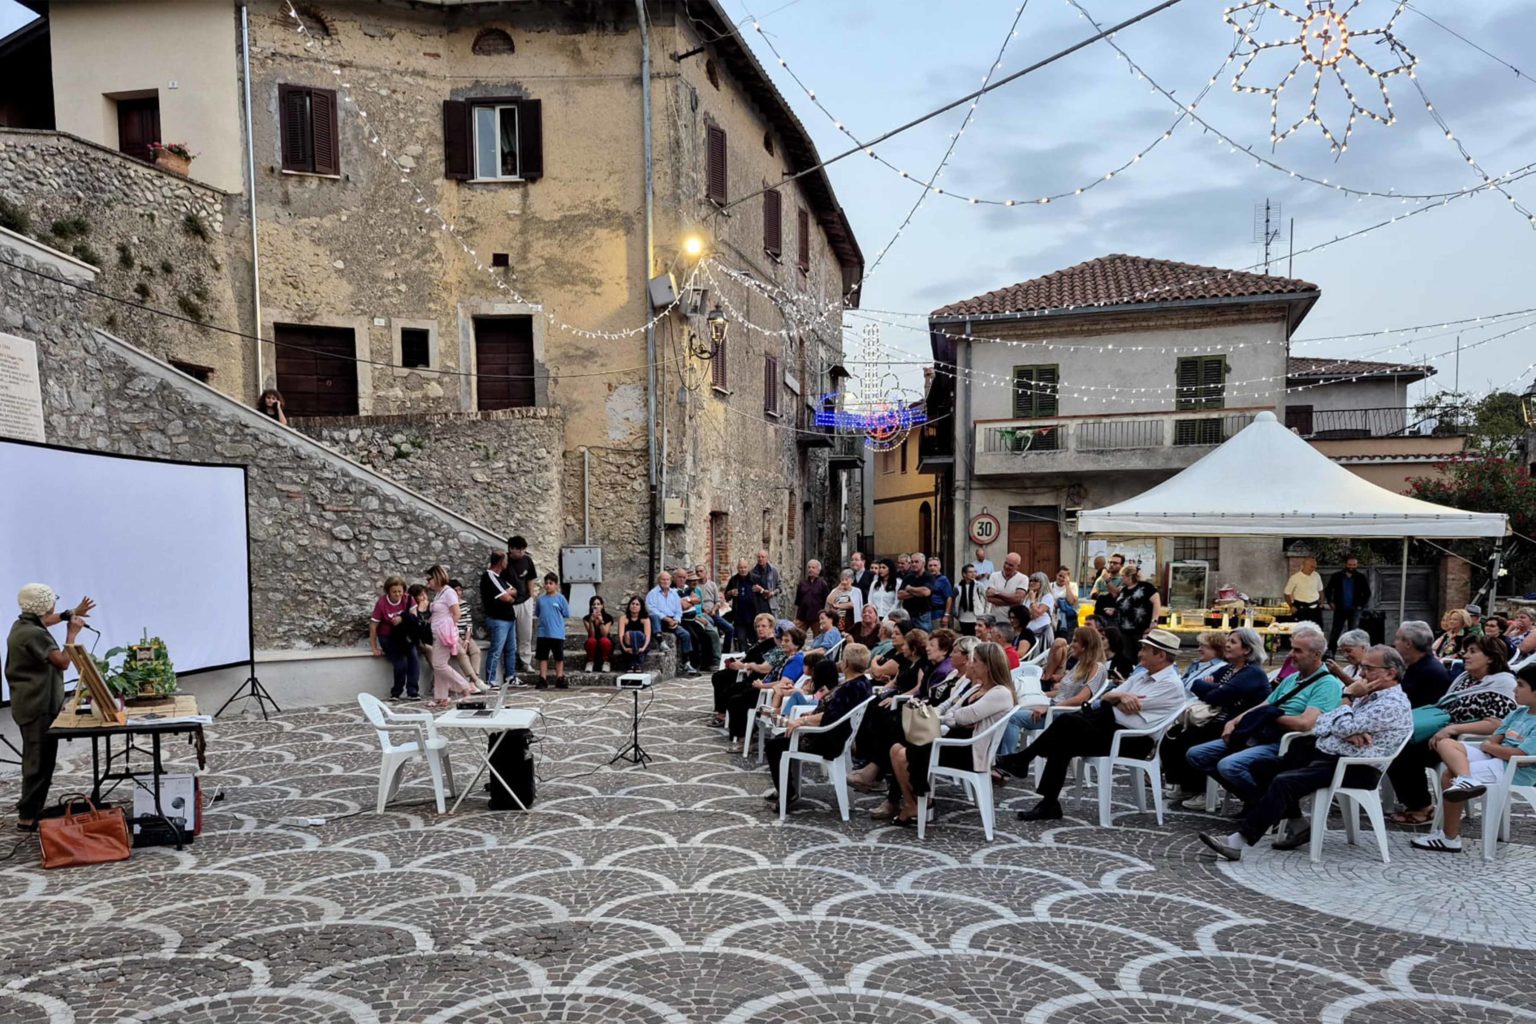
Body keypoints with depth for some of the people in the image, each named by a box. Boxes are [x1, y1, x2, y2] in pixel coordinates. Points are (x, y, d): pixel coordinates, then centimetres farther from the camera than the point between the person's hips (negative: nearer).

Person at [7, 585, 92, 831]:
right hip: (39, 706, -11)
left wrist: (71, 613, 36)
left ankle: (31, 810, 29)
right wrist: (72, 633, -11)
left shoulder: (22, 625, 8)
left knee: (36, 760, 19)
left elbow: (44, 621, 32)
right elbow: (63, 662, -21)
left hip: (31, 703, 11)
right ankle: (27, 817, -2)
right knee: (40, 762, -6)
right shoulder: (34, 635, -23)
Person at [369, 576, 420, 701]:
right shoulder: (381, 603, -17)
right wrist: (374, 648, -12)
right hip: (387, 637, -3)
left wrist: (402, 619, -26)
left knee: (414, 659, -20)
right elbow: (373, 626, -12)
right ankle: (396, 694, 0)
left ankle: (412, 692, -12)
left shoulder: (407, 599, -8)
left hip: (404, 635, 3)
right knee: (401, 663, -20)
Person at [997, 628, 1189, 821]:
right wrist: (1120, 696, -11)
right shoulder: (1142, 675, 19)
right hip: (1110, 726, 8)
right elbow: (1106, 697, 11)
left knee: (1067, 724, -20)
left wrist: (1116, 696, 6)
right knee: (1062, 743, -14)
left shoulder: (1171, 684, -8)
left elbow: (1129, 707, -14)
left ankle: (1021, 760, -8)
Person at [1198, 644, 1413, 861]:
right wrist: (1347, 733, -11)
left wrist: (1348, 696, -6)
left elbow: (1343, 727, -21)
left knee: (1283, 782, -24)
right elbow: (1320, 723, 10)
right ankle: (1295, 825, 13)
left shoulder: (1393, 703, -12)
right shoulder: (1369, 695, 17)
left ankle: (1240, 842, -24)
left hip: (1354, 769, -10)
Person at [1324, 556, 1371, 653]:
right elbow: (1328, 590, 10)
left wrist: (1362, 605, 0)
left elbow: (1367, 593, 8)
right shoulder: (1336, 577, 2)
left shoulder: (1361, 578, 2)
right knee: (1335, 631, 0)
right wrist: (1331, 602, 1)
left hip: (1354, 610, 0)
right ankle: (1330, 652, 2)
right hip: (1340, 609, 0)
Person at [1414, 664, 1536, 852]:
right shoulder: (1518, 713, 15)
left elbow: (1520, 756, -21)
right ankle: (1465, 779, -31)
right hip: (1493, 758, 9)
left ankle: (1450, 837, -9)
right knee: (1445, 743, -8)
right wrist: (1490, 744, -7)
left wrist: (1488, 746, -6)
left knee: (1450, 775, -21)